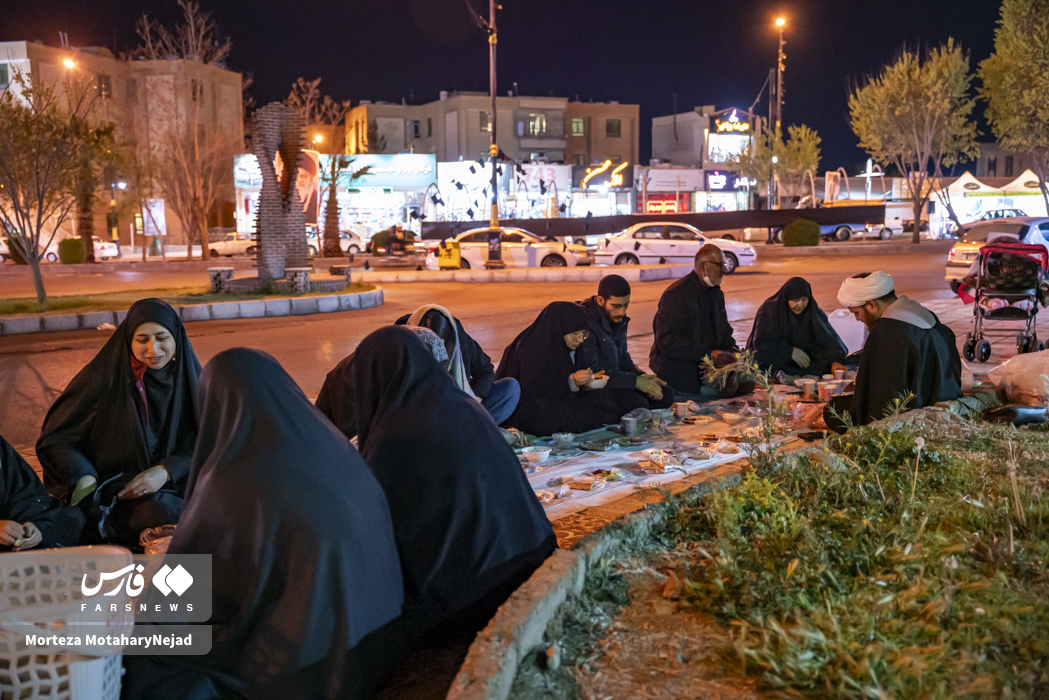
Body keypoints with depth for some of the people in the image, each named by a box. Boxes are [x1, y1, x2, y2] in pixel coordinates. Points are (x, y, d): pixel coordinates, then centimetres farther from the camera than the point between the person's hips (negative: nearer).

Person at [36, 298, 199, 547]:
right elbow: (55, 440, -1)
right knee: (161, 512, -35)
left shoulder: (189, 378, 2)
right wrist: (83, 478, -19)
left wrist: (166, 471, -18)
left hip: (172, 486, 4)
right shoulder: (103, 378, -6)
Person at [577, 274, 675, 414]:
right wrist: (635, 381, -20)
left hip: (614, 378, 9)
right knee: (638, 404, -28)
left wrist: (642, 376, -3)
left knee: (666, 395, -4)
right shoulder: (586, 323, -23)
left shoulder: (618, 318, 6)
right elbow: (591, 373, -25)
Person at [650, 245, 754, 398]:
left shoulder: (716, 293, 14)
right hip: (677, 367, -9)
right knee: (726, 386, -29)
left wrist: (734, 352, -1)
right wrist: (709, 355, -29)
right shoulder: (676, 295, -15)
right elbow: (667, 341, -24)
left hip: (709, 362, 9)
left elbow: (724, 332, 23)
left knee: (747, 382, -10)